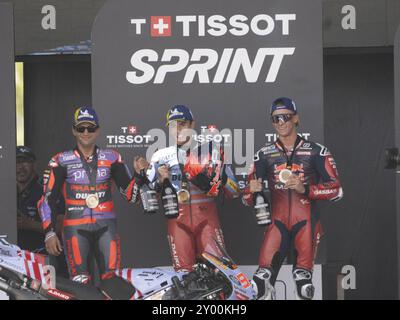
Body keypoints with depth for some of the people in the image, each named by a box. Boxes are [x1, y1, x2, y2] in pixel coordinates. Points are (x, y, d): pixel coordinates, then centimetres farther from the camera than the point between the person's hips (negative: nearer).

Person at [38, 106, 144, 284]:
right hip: (76, 228, -2)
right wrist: (49, 233, -3)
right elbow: (47, 198, 5)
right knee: (80, 283, -12)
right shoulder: (62, 161, 5)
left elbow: (130, 193, 10)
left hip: (106, 227, 2)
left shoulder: (111, 158, 11)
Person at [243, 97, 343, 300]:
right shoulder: (264, 155, 10)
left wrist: (305, 189, -17)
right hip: (277, 221, 2)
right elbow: (247, 199, 9)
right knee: (262, 281, -14)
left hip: (306, 222, -2)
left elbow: (336, 190, -3)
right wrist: (251, 190, -15)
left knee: (304, 286, -8)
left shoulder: (316, 152, 3)